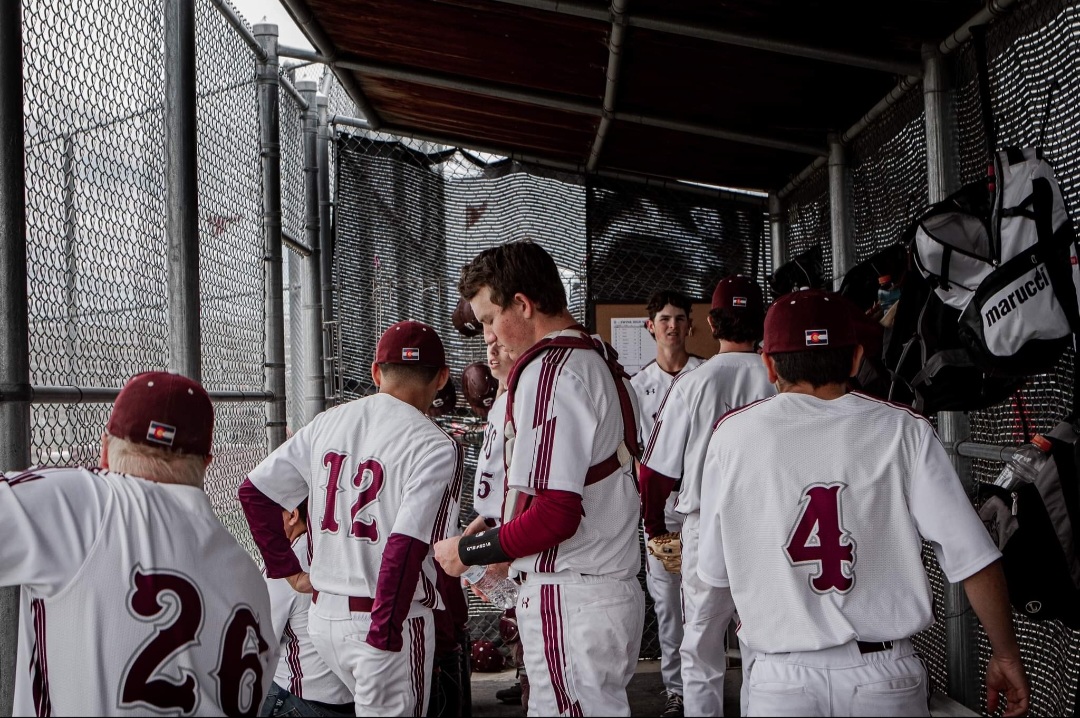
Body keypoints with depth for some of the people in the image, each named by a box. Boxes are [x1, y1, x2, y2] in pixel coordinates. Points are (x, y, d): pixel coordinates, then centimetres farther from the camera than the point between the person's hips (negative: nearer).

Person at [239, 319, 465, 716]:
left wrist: (289, 570, 12)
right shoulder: (436, 446, -13)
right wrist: (383, 635, -18)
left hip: (322, 613, 6)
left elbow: (253, 492, 8)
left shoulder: (326, 423, 5)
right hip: (387, 619, -6)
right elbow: (406, 546, -22)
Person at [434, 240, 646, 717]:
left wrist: (469, 552, -7)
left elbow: (556, 513, -21)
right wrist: (508, 554, 19)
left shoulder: (547, 370, -14)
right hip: (616, 586, 9)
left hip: (569, 601, -9)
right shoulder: (601, 365, 15)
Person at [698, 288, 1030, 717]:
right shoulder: (903, 430, -3)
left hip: (781, 679, 0)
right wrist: (1006, 655, 5)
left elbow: (715, 573, 3)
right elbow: (974, 558, -7)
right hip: (887, 679, 1)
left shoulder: (733, 434, -2)